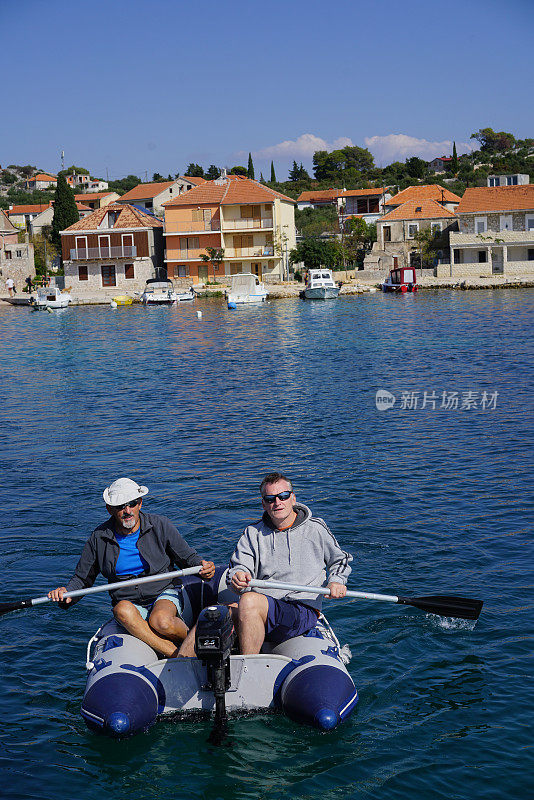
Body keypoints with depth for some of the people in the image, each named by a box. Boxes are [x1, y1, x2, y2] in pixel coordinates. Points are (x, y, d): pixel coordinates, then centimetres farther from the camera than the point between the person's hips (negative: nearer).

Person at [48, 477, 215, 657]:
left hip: (164, 595, -2)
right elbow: (82, 578, 9)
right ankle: (177, 655, -33)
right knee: (122, 609, -35)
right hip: (129, 602, 2)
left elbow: (187, 557, 6)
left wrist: (201, 565, -17)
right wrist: (67, 593, -12)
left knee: (160, 621, -36)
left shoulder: (160, 526, -4)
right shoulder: (98, 538, 0)